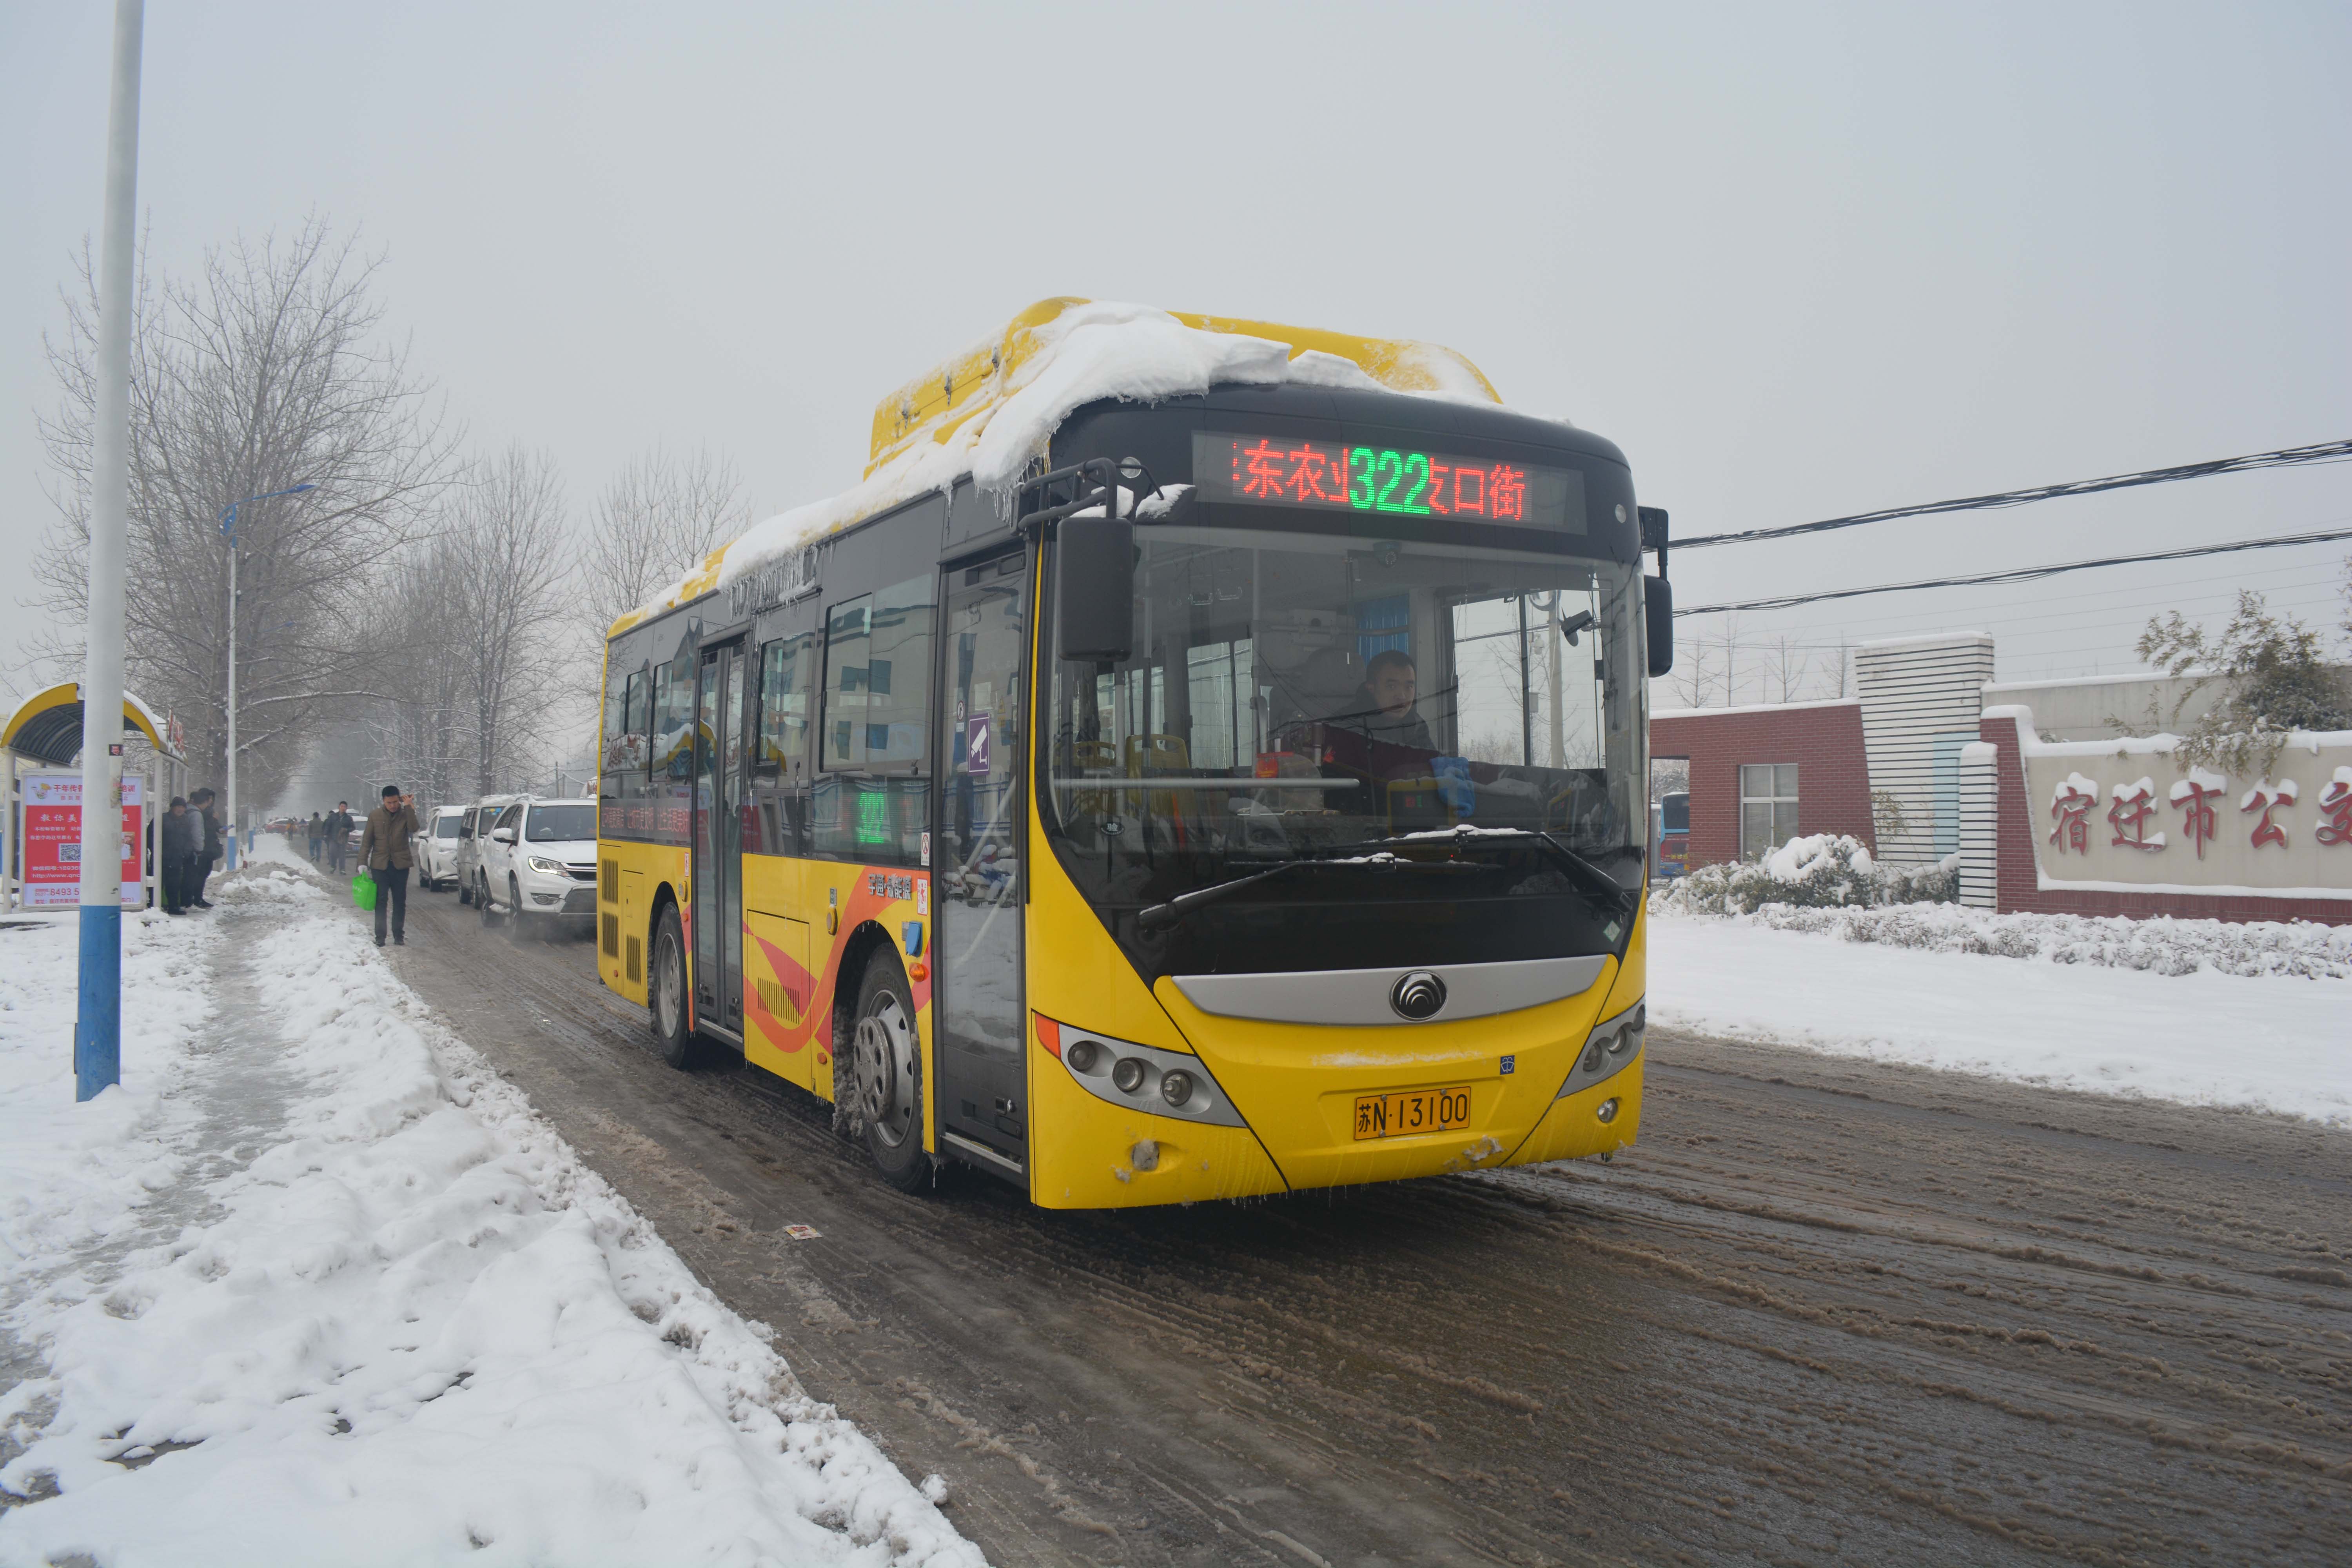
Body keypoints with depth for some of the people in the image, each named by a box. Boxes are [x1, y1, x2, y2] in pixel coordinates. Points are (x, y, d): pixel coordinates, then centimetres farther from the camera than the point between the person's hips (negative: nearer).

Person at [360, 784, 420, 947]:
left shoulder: (406, 814, 0)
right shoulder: (375, 815, 2)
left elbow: (414, 828, -21)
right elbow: (367, 841, 5)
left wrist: (408, 807, -22)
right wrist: (363, 862, -2)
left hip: (400, 865, 0)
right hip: (380, 865, 0)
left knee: (400, 902, 6)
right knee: (381, 901, 1)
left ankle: (399, 935, 14)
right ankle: (380, 936, 5)